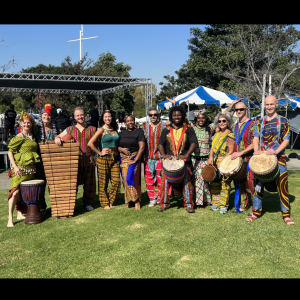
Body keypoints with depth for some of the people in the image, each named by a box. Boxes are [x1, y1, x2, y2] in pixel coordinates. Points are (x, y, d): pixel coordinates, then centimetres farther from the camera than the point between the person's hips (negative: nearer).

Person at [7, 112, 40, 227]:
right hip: (20, 168, -6)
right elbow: (10, 152, -6)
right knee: (15, 191, -14)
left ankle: (20, 214, 24)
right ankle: (10, 218, -12)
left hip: (31, 169, 6)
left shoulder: (33, 137, 11)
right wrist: (15, 166, -15)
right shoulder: (18, 137, -6)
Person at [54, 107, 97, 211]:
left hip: (88, 160, 1)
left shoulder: (91, 129, 11)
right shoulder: (70, 129, 10)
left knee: (89, 184, 5)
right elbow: (58, 137, 10)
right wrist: (57, 139, -13)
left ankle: (88, 203, 20)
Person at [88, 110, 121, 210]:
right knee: (103, 183, 2)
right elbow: (90, 143, -13)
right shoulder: (101, 130, -4)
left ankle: (111, 202, 19)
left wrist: (117, 151, 13)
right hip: (104, 159, -5)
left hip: (115, 159, 5)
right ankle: (105, 203, 15)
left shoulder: (115, 130, 13)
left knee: (116, 182, 4)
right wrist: (99, 153, -10)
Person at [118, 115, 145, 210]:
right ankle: (129, 201, 13)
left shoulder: (139, 132, -1)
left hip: (134, 158, -5)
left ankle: (136, 200, -4)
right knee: (125, 180, 3)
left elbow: (142, 147, -9)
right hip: (123, 158, 5)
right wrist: (121, 149, -6)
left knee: (130, 179, -15)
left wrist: (135, 160, -14)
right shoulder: (122, 133, 14)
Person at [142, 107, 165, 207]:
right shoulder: (145, 127, 11)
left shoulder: (164, 126, 2)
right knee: (149, 179, 5)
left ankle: (161, 199, 11)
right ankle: (152, 199, 17)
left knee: (161, 179, -1)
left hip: (160, 157, -3)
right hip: (148, 157, 3)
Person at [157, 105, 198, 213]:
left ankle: (188, 204, 13)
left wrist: (186, 155, -16)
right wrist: (163, 154, -10)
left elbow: (194, 143, -2)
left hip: (184, 161, -1)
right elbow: (160, 144, 9)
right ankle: (164, 203, 14)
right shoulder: (166, 130, 12)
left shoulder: (188, 129, 7)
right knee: (165, 182, 1)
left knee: (186, 183, 2)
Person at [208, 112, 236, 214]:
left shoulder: (230, 135, -8)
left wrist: (222, 162, -18)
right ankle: (215, 203, 19)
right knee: (214, 183, 9)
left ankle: (223, 206, 3)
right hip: (215, 163, 7)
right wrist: (211, 157, -3)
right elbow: (213, 147, 15)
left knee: (224, 183, -4)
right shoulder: (217, 134, 14)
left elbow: (231, 151, -12)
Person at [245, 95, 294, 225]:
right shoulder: (260, 122, 13)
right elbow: (256, 138, 7)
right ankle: (256, 211, 17)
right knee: (258, 184, 5)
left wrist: (276, 151, -20)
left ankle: (286, 214, 9)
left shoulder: (283, 121, 4)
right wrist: (256, 150, -13)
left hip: (278, 158, -3)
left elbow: (286, 140, -3)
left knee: (282, 185, -3)